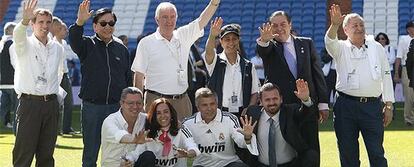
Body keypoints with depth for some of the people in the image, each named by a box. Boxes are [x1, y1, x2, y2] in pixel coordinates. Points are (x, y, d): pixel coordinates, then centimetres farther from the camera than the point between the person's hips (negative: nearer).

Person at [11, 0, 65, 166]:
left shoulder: (58, 48, 11)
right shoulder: (25, 44, -3)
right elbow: (18, 35, -28)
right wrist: (25, 20, -48)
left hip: (51, 103, 5)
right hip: (29, 101, -4)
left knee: (46, 152, 8)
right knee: (24, 152, -6)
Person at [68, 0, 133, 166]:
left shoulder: (121, 48, 10)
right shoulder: (87, 44, 2)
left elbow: (128, 78, 13)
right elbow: (74, 40, -22)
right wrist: (79, 22, -41)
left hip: (117, 106, 2)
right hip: (92, 107, -2)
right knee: (90, 151, 5)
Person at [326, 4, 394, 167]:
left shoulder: (376, 47, 9)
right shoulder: (341, 48, 6)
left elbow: (386, 77, 10)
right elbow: (330, 42, -18)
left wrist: (389, 106, 6)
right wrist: (334, 25, -39)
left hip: (372, 106, 0)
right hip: (346, 105, 0)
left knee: (377, 153, -1)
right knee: (348, 153, 6)